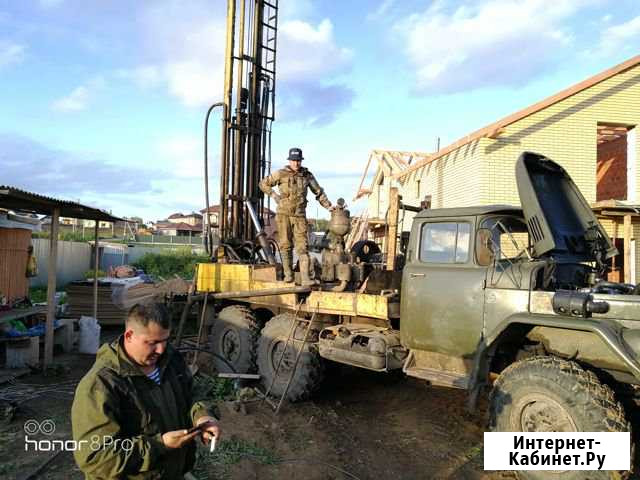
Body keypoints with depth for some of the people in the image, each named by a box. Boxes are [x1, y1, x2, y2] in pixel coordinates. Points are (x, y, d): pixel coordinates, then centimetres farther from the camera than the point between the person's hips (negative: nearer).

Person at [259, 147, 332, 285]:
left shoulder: (307, 175, 5)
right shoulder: (281, 174, -2)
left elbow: (319, 192, 12)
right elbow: (263, 184, 9)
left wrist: (329, 206, 3)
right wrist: (274, 196, -1)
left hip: (300, 215, 1)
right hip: (283, 214, -1)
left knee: (302, 246, -6)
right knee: (285, 245, 4)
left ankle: (305, 278, -11)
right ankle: (288, 274, 17)